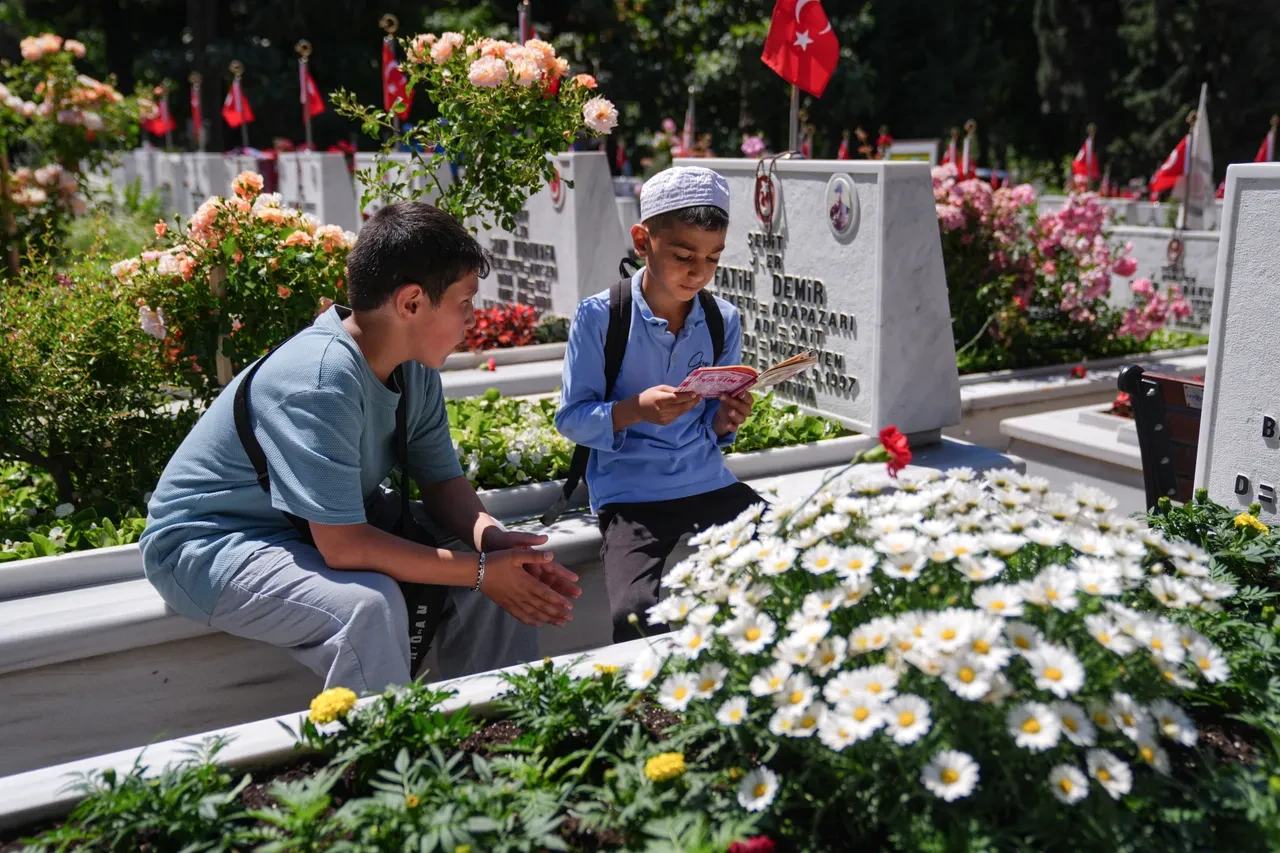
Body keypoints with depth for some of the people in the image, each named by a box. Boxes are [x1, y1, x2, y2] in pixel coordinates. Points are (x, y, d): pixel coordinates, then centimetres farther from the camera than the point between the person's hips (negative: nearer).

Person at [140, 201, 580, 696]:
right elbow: (343, 546, -34)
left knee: (503, 566, -4)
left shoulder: (415, 368, -6)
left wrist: (492, 538, -21)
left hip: (327, 524, 8)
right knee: (369, 604, -35)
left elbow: (442, 481, 1)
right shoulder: (321, 383, -32)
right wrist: (480, 572, -27)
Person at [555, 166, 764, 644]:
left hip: (710, 484, 4)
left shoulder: (724, 322, 5)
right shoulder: (599, 316, -7)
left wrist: (725, 422, -11)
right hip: (629, 494, -4)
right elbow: (571, 419, -5)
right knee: (637, 616, -28)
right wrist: (634, 410, -22)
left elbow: (713, 430, 14)